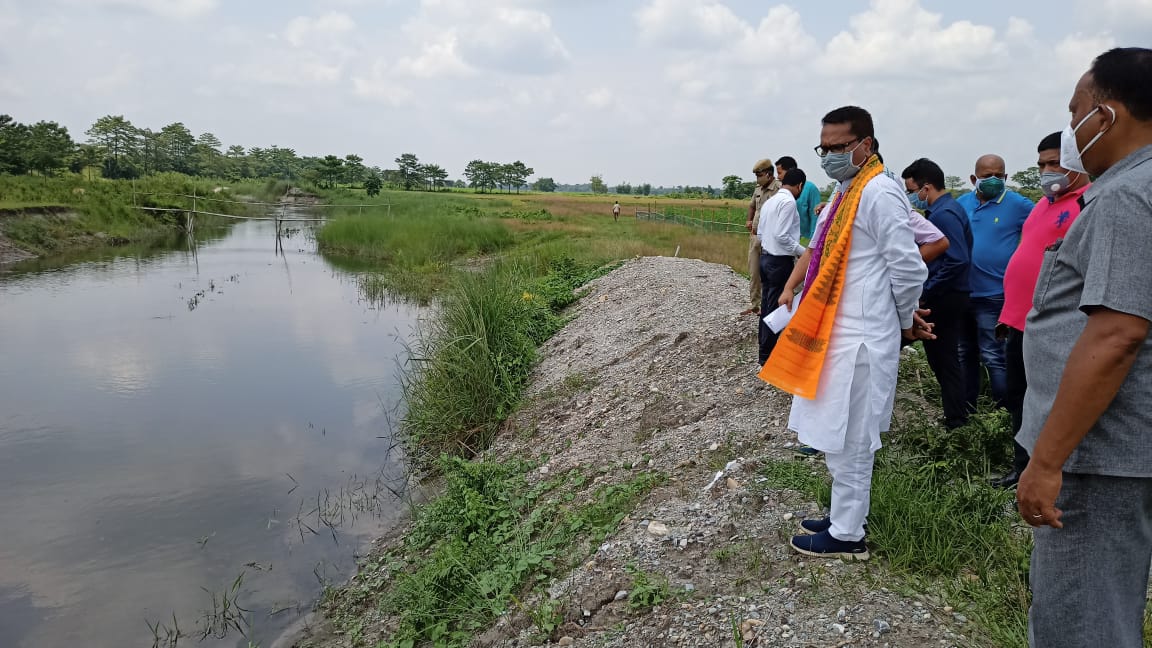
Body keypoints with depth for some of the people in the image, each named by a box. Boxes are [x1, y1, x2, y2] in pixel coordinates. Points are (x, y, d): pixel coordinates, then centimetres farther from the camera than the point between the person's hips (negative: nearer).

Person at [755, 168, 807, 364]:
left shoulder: (770, 200, 12)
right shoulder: (788, 201, -15)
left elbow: (760, 234, 15)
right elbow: (782, 235, -22)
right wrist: (803, 251, -13)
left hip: (766, 258, 9)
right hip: (780, 261, -9)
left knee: (767, 305, 14)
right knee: (776, 307, -1)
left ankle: (765, 348, 23)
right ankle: (767, 354, 4)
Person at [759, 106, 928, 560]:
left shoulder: (879, 194, -16)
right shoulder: (843, 191, 13)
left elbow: (909, 270, -16)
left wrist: (904, 323, -3)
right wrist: (791, 288, 17)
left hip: (859, 339, -9)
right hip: (832, 333, 10)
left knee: (847, 441, 1)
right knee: (838, 437, 19)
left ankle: (847, 536, 15)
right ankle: (843, 515, 33)